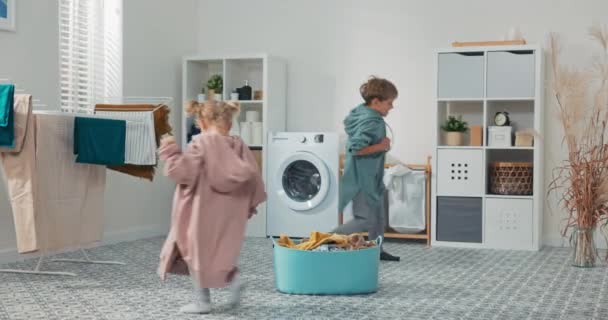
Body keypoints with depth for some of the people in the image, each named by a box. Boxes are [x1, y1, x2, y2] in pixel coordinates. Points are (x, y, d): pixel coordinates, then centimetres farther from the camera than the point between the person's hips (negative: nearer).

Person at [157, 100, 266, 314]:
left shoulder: (200, 144, -13)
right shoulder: (238, 146, 2)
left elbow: (181, 172, -16)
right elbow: (253, 179, 3)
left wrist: (170, 151, -2)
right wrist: (249, 205, 15)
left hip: (203, 212, -5)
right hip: (228, 214, 5)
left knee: (197, 254, 7)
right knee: (218, 252, 22)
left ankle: (202, 301, 11)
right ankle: (231, 277, -4)